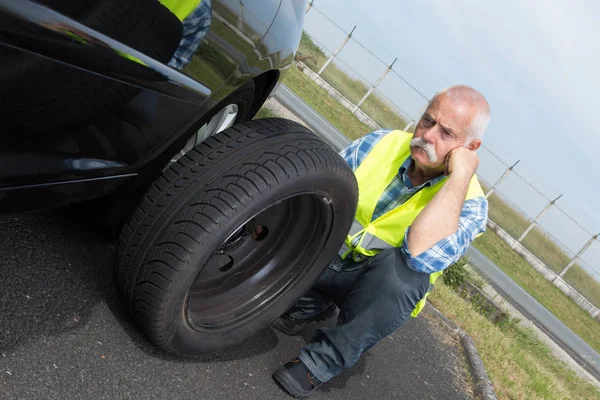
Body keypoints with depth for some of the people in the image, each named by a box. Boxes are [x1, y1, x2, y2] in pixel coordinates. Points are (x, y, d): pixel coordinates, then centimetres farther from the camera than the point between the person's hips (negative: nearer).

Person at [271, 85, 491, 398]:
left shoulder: (469, 202, -19)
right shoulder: (384, 143, -10)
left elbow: (421, 253, -40)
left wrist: (460, 175, -36)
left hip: (379, 291, -3)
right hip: (324, 263, 3)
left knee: (406, 268, -36)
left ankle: (323, 362, -18)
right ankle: (311, 303, 3)